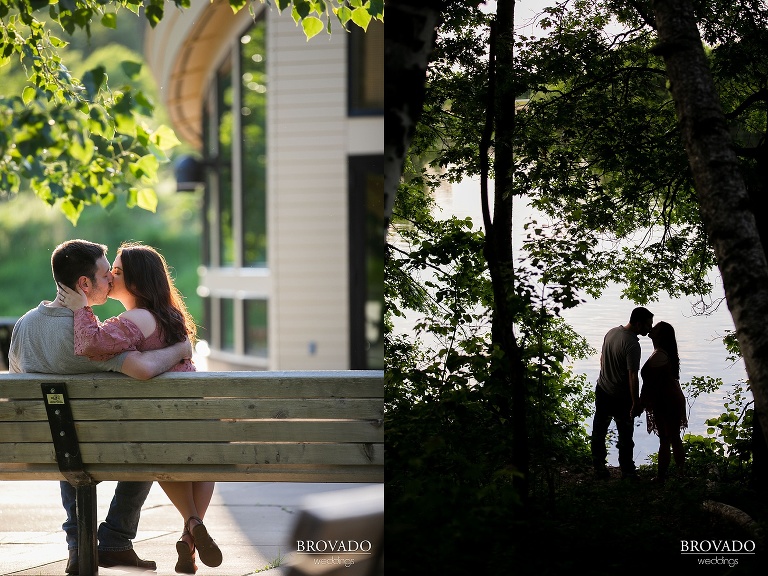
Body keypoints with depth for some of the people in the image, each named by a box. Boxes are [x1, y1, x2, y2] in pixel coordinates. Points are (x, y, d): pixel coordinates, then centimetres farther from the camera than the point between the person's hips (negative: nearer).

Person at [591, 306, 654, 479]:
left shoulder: (611, 332, -1)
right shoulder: (632, 345, -26)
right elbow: (632, 376, -27)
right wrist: (636, 404, -22)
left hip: (602, 389, 7)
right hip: (620, 398, -7)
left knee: (599, 432, 15)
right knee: (625, 436, 7)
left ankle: (599, 468, 23)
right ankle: (627, 471, 14)